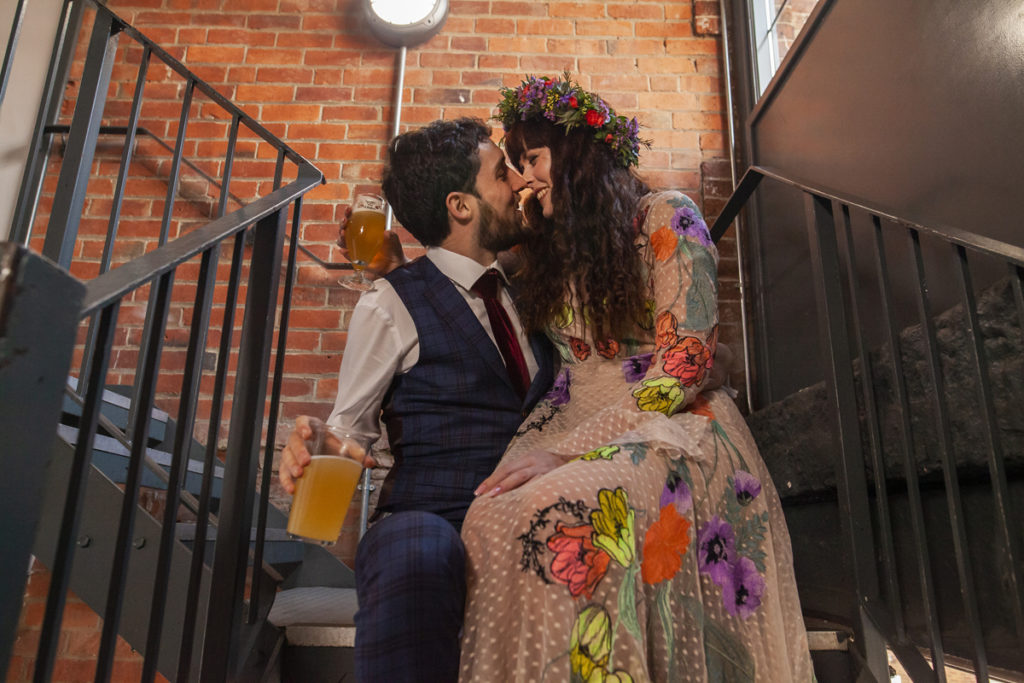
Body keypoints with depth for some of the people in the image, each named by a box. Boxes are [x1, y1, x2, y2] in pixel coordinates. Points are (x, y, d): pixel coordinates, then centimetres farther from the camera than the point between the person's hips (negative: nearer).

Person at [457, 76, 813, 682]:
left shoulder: (666, 217, 0)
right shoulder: (552, 252, 20)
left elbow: (685, 362, -11)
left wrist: (571, 452, -18)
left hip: (672, 430, -4)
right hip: (579, 430, 5)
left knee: (556, 514, -35)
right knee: (492, 515, -28)